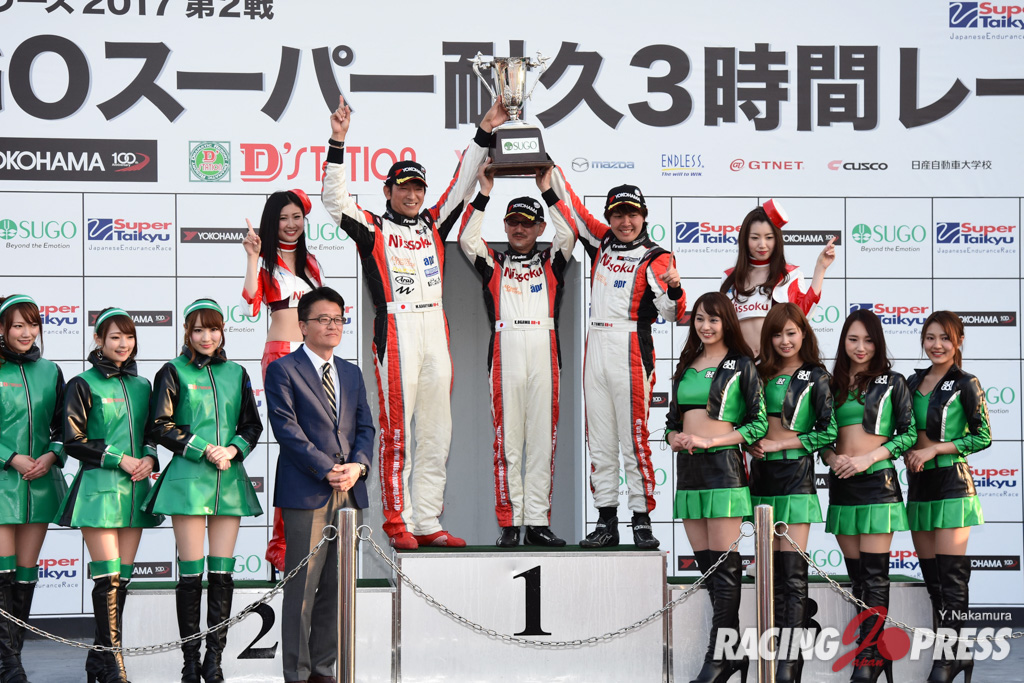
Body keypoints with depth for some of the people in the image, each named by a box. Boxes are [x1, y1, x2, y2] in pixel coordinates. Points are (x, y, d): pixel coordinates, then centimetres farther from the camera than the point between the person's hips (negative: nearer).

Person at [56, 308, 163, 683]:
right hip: (99, 487, -5)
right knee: (107, 577, -9)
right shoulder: (83, 385, -1)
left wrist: (149, 458, -1)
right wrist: (120, 459, -12)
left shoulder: (141, 385, 15)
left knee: (122, 578, 4)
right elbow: (74, 441, -5)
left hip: (134, 489, 5)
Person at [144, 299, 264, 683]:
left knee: (223, 572, 1)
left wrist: (232, 450, -5)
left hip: (230, 479, 3)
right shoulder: (174, 372, 3)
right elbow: (160, 426, -2)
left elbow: (253, 427, 14)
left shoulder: (236, 374, 14)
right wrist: (205, 450, -10)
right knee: (191, 572, -4)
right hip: (188, 479, -3)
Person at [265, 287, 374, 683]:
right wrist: (328, 470, -15)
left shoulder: (351, 374, 19)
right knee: (301, 588, -5)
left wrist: (359, 464, -5)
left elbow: (365, 426, 16)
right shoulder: (283, 370, 0)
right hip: (306, 493, -6)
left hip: (349, 493, 6)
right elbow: (287, 428, -9)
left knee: (336, 587, 7)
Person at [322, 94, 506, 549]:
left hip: (436, 330, 6)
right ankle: (397, 524, -3)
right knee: (397, 431, -7)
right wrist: (338, 142, -16)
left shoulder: (433, 225, 18)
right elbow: (335, 198, -7)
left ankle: (427, 524, 10)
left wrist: (484, 133, 10)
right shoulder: (373, 229, 5)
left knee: (436, 433, 5)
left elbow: (462, 186, 18)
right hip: (396, 331, -5)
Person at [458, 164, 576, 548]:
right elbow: (467, 239, 2)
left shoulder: (551, 263, 16)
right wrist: (483, 194, 0)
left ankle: (538, 522, 3)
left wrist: (547, 190, 0)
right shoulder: (493, 263, 16)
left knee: (543, 437, 0)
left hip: (544, 351, 1)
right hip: (505, 351, -1)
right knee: (507, 439, -3)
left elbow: (567, 235, 0)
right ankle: (509, 523, -2)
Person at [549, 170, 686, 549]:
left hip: (631, 347, -6)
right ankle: (607, 521, 13)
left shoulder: (655, 258, -4)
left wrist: (674, 289, -33)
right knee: (599, 441, 8)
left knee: (634, 439, -8)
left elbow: (672, 312, -13)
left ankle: (642, 521, -2)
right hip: (595, 348, 6)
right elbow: (569, 205, 22)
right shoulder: (602, 241, 13)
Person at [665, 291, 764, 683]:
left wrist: (709, 441, -13)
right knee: (704, 563, 7)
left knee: (723, 564, -8)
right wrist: (675, 439, -1)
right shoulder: (686, 367, 17)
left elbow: (759, 423, -6)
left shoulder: (740, 365, -1)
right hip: (688, 468, 7)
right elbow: (672, 419, 22)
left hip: (723, 464, -7)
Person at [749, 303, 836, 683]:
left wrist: (779, 444, -9)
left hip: (795, 473, -5)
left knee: (792, 570, -9)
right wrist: (750, 443, 1)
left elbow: (830, 432, -6)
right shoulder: (760, 372, 12)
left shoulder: (815, 377, -2)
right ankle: (777, 650, 11)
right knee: (772, 569, 7)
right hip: (762, 474, 5)